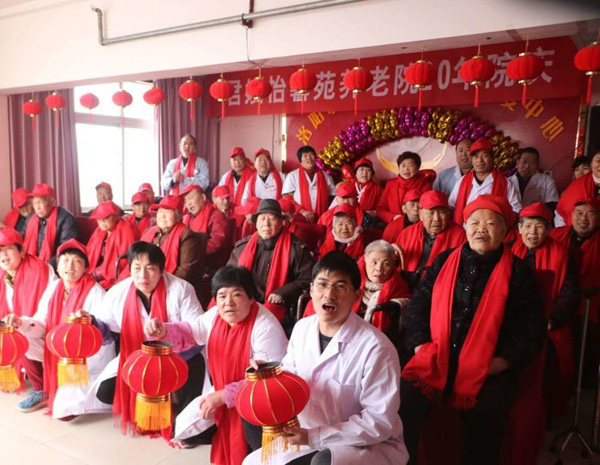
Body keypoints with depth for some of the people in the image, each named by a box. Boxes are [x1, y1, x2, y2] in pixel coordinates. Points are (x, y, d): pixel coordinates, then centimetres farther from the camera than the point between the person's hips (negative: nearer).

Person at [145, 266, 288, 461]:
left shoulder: (266, 327, -28)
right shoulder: (216, 315, -6)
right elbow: (189, 333, 5)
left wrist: (223, 396, -27)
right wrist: (163, 331, -18)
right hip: (223, 396, 7)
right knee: (184, 429, 3)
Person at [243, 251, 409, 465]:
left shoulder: (376, 347, -26)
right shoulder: (302, 327, -3)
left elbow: (380, 423, -23)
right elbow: (291, 373, 13)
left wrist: (314, 437, -24)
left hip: (374, 446, -7)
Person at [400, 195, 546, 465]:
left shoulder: (518, 271, 5)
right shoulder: (444, 261, 12)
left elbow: (534, 325, 4)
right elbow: (418, 305, 14)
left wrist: (505, 360, -8)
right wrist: (419, 345, 0)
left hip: (489, 370, -1)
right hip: (436, 360, 2)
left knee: (483, 421, -27)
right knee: (402, 406, -20)